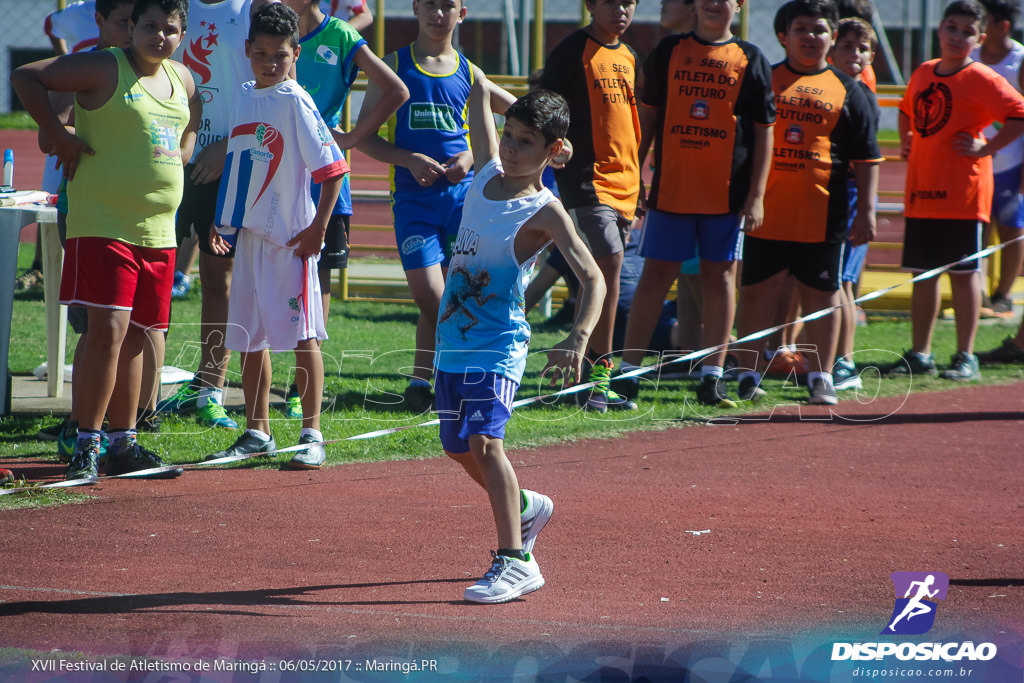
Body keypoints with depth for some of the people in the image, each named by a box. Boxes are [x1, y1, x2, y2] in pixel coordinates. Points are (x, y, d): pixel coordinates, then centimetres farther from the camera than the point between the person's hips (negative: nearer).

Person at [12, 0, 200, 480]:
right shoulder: (104, 69, -6)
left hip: (158, 229, 7)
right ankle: (86, 446, -9)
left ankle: (123, 445, 17)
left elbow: (192, 118, 36)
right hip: (103, 223, -7)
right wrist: (61, 137, -12)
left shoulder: (182, 80, 13)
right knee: (108, 331, -14)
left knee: (136, 336, 10)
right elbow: (25, 77, -8)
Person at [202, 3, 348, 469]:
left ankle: (312, 435, 1)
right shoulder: (244, 98, 11)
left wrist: (319, 227, -16)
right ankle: (257, 433, 21)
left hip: (290, 237, -7)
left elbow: (332, 168, -13)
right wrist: (223, 220, 19)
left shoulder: (295, 103, -10)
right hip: (249, 232, 7)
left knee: (302, 334, -4)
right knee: (249, 336, 11)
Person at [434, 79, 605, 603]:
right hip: (453, 340, 8)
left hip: (498, 345, -8)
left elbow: (593, 279, -24)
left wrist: (578, 339, -37)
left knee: (484, 440, -23)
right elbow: (480, 94, 22)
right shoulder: (487, 175, 6)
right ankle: (526, 508, 43)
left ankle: (513, 561, -24)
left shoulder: (544, 212, -13)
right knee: (459, 448, 16)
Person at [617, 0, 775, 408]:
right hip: (670, 187, 0)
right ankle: (627, 372, 5)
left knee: (720, 277, 3)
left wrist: (756, 195, -3)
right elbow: (649, 116, 12)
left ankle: (712, 377, 8)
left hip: (728, 191, 0)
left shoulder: (750, 60, 4)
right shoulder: (668, 52, 7)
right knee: (656, 276, 1)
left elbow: (764, 132, 4)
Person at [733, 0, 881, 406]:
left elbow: (866, 159, 8)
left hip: (824, 215, 0)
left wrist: (866, 211, 0)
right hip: (765, 211, 0)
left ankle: (821, 379, 12)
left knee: (821, 295, 5)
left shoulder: (847, 91, 8)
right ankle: (748, 376, 9)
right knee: (756, 291, 2)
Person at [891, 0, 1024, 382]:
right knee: (923, 273, 9)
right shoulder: (923, 73, 11)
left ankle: (966, 358, 4)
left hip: (963, 192, -6)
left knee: (963, 273, -1)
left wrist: (987, 148, -16)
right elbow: (907, 111, 31)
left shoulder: (981, 80, -9)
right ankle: (920, 355, 16)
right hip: (920, 192, 6)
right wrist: (905, 142, 15)